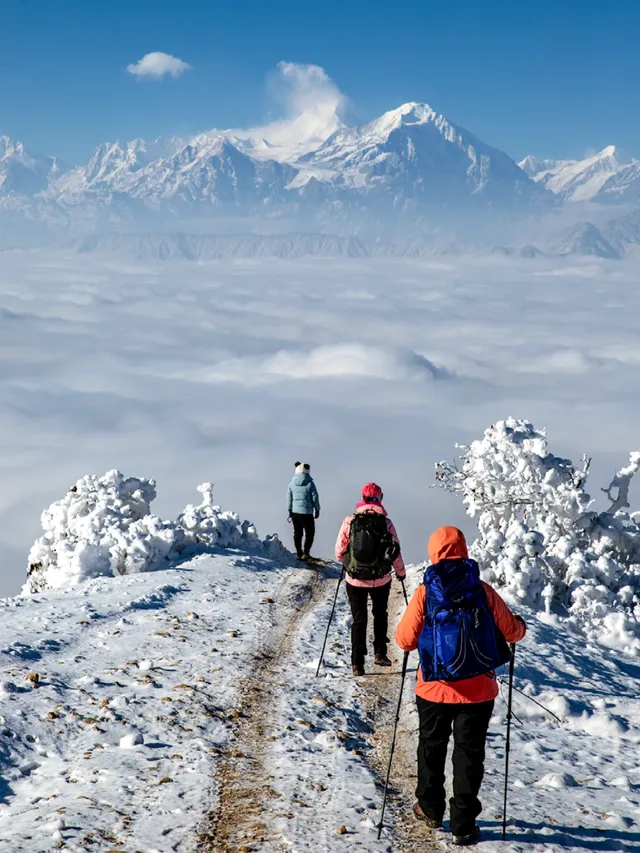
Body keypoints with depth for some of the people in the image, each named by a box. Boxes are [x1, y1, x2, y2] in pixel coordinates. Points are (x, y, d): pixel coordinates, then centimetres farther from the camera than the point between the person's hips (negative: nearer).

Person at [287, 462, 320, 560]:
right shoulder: (310, 483, -13)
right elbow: (315, 497, -8)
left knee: (297, 533, 14)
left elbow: (289, 498, 6)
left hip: (295, 511, 4)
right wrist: (317, 509, 6)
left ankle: (299, 553, 17)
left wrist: (290, 511, 17)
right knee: (310, 533, 7)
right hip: (307, 512, -4)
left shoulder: (292, 483, -1)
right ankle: (306, 552, -4)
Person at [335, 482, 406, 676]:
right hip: (381, 580, 0)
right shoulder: (386, 523, -11)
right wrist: (401, 572, 13)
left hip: (355, 579, 0)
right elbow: (395, 552, -6)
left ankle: (357, 663, 6)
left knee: (359, 619, 11)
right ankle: (380, 653, 23)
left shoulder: (350, 521, -10)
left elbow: (339, 552, -5)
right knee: (380, 615, 24)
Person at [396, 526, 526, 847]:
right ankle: (463, 825, 9)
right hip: (477, 690, 0)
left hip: (434, 689, 0)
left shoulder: (425, 593, -10)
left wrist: (415, 630, 15)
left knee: (432, 747, 21)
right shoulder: (483, 591, -8)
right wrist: (520, 626, 21)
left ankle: (430, 809, 35)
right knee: (469, 753, 9)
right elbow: (511, 631, -2)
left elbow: (405, 639, -7)